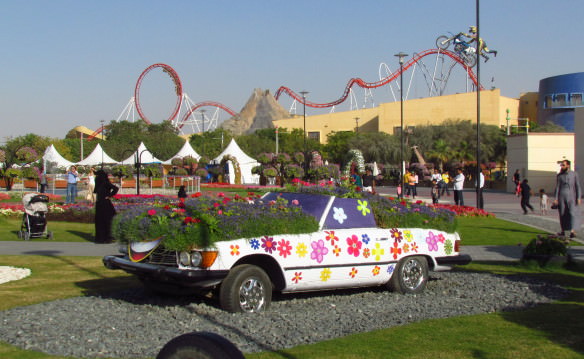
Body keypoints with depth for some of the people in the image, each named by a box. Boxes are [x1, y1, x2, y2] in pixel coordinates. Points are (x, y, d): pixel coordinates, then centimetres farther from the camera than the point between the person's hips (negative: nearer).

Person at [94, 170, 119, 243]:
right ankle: (100, 238, 16)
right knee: (99, 221, 10)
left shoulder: (105, 183, -15)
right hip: (99, 205, 9)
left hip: (105, 205, -9)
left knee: (105, 221, -3)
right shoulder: (99, 183, 12)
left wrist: (109, 196, -18)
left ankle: (107, 238, 3)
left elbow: (115, 188, -24)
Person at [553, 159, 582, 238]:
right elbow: (557, 187, 5)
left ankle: (572, 231, -19)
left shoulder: (574, 174, 4)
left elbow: (577, 186, 3)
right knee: (562, 214, 4)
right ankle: (563, 231, 12)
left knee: (572, 213, -14)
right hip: (561, 197, 2)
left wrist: (578, 197, -3)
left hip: (571, 197, -1)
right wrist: (555, 198, -2)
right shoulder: (559, 176, 6)